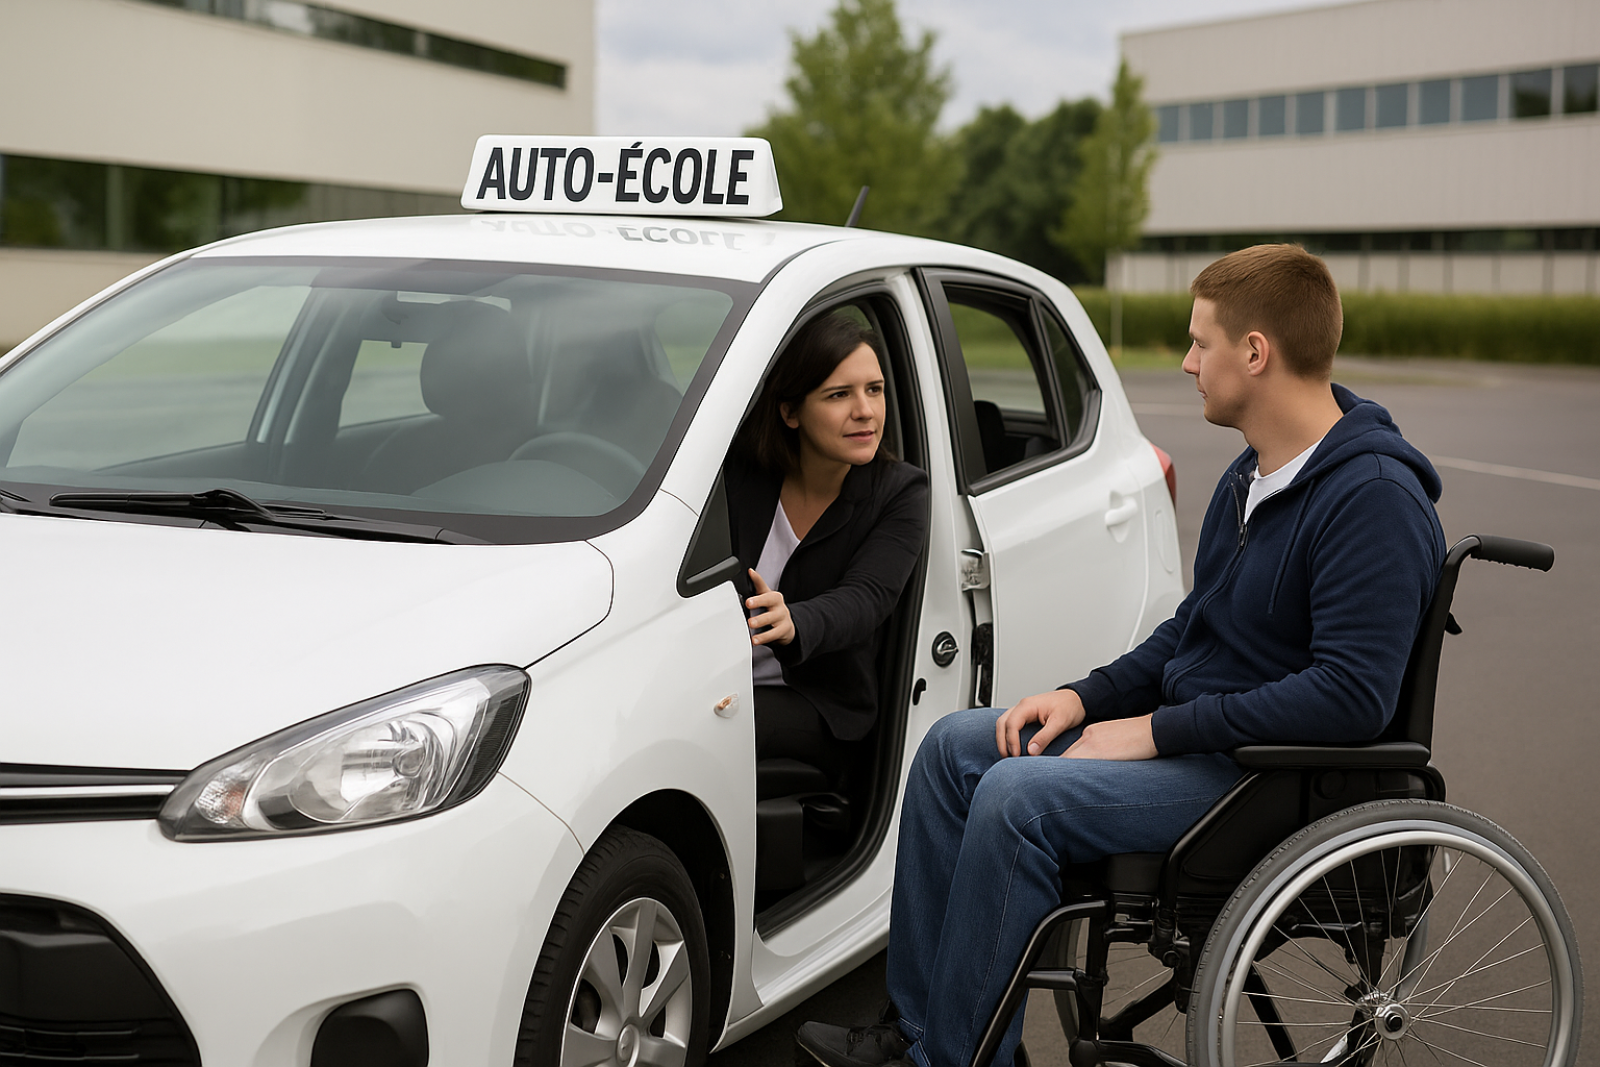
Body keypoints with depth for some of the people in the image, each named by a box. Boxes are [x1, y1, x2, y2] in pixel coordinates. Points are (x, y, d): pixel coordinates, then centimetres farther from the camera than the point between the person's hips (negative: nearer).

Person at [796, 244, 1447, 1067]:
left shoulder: (1374, 498, -20)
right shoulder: (1250, 476, 11)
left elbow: (1352, 695, -27)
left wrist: (1161, 731, -22)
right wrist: (1087, 698, 4)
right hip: (1192, 735, 10)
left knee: (1019, 798, -25)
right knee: (955, 745, 4)